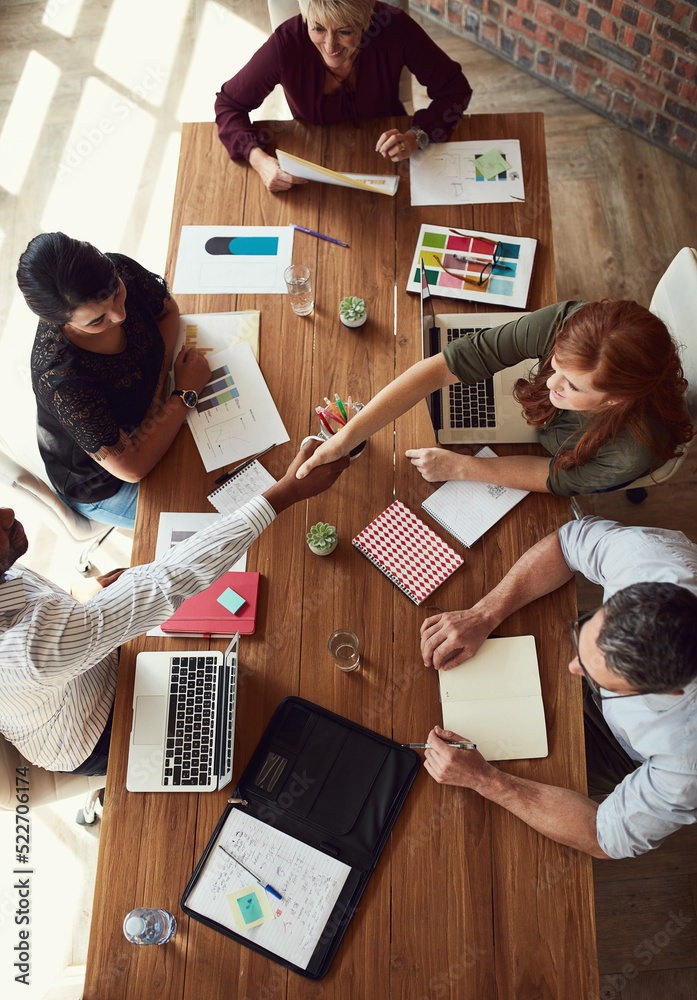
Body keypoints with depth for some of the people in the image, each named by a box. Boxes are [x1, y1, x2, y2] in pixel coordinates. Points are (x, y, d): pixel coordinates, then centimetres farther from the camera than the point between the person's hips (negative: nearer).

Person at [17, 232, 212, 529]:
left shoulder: (120, 271, -26)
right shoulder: (61, 381, -43)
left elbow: (168, 310, -2)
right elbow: (131, 468, -34)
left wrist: (159, 374, -18)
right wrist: (185, 393, -27)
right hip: (101, 487, -6)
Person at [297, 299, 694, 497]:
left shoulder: (634, 451, -45)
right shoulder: (565, 325, -41)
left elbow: (560, 479, -26)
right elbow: (441, 367, -42)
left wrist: (459, 467, -33)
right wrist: (344, 439, -45)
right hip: (538, 416, 3)